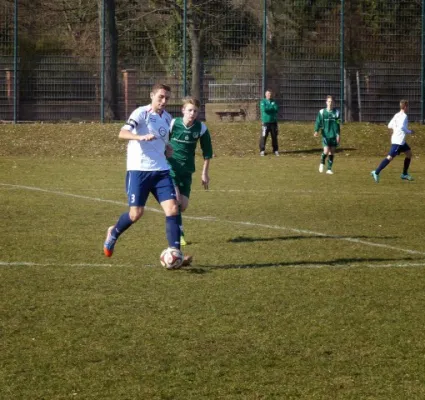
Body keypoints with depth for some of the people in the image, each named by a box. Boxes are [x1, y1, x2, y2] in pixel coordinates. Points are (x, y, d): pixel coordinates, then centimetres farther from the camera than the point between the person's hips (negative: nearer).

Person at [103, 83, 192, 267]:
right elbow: (122, 133, -23)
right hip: (139, 169, -6)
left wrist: (167, 148, 11)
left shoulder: (167, 118, 13)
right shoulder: (141, 113, -8)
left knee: (172, 208, -9)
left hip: (160, 170, 6)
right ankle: (114, 233, 28)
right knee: (136, 213, -4)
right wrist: (141, 137, -39)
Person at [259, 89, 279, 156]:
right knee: (263, 136, -7)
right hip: (265, 122, -3)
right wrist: (272, 108, -7)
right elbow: (264, 109, -16)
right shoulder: (263, 102, 3)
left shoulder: (274, 102, 12)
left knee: (274, 136, 5)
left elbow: (276, 109, -5)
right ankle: (262, 150, -1)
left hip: (273, 122, 3)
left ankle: (275, 150, 14)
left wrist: (268, 108, -9)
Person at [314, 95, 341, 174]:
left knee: (332, 152, 2)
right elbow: (318, 122, 1)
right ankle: (322, 163, 14)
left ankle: (329, 169, 12)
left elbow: (337, 124, 4)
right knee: (326, 151, -14)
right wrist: (316, 131, -15)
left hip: (334, 135, 2)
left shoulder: (336, 112, 3)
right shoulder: (322, 112, 1)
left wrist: (338, 135, -1)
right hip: (325, 135, -2)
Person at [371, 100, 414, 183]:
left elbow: (390, 126, 15)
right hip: (398, 141, -10)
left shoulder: (396, 115, 13)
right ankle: (376, 172, -13)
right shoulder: (404, 116, -13)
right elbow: (402, 127, -26)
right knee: (390, 157, -12)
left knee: (409, 153, 17)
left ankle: (405, 174, 20)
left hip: (401, 141, 10)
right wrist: (409, 132, -12)